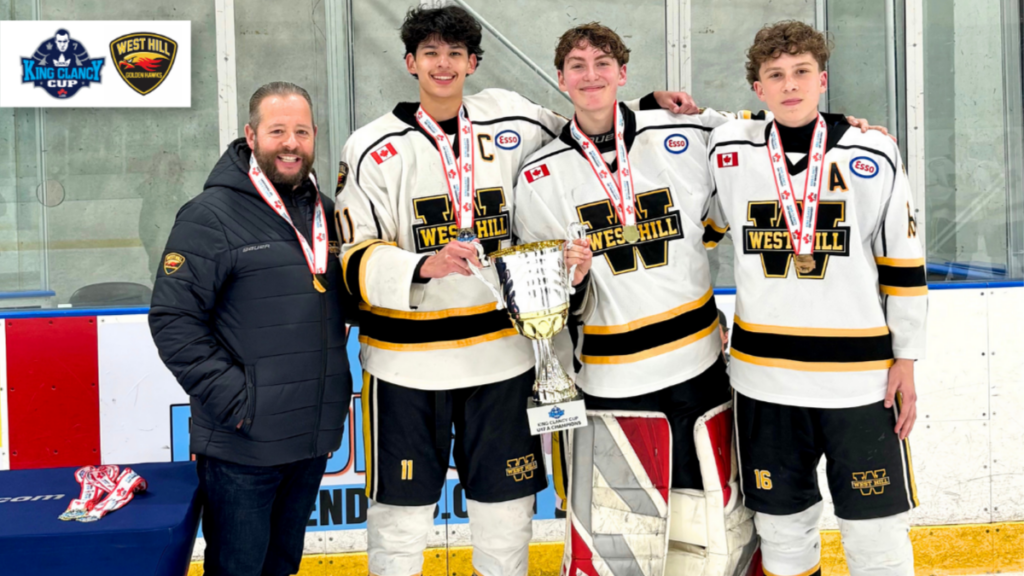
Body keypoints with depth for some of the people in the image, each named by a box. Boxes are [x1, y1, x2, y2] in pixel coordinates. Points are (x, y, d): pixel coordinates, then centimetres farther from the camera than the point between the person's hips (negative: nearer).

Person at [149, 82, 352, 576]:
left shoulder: (327, 214, 10)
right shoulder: (212, 216, -10)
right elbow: (173, 321, -14)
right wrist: (235, 400, -19)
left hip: (314, 441, 6)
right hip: (242, 445, -6)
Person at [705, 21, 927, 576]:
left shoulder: (874, 156, -3)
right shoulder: (727, 151, 0)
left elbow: (904, 265, 2)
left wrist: (906, 360, 2)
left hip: (860, 376, -2)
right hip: (764, 374, 2)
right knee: (781, 527, 12)